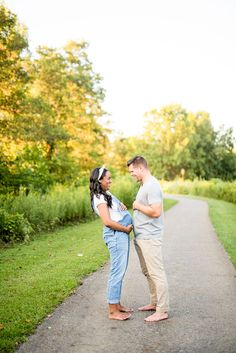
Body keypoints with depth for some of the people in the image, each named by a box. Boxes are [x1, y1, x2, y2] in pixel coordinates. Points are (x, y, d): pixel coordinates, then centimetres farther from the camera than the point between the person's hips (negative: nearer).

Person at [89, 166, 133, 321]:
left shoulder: (106, 194, 15)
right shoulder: (99, 198, -13)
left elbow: (117, 205, 33)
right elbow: (107, 222, -23)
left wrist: (121, 204, 10)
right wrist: (126, 229, -12)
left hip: (122, 234, 10)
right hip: (116, 235, -10)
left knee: (120, 271, 16)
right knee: (117, 272, -5)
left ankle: (117, 304, 26)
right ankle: (113, 311, 3)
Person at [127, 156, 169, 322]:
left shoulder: (152, 186, -18)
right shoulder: (144, 185, 14)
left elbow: (156, 211, -26)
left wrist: (138, 206, -14)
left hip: (149, 238, -11)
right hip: (141, 237, 11)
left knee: (156, 273, -3)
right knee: (148, 272, 19)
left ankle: (162, 310, 4)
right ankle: (154, 302, 31)